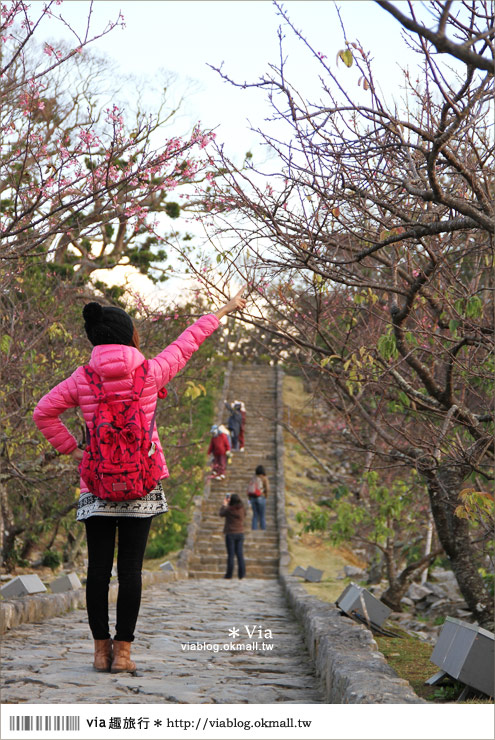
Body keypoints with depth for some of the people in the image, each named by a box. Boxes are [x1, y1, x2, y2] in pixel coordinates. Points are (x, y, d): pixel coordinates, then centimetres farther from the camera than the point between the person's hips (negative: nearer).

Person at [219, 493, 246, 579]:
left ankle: (229, 574, 3)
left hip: (230, 534, -3)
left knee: (231, 554, 1)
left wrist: (224, 505, 22)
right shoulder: (242, 509, -3)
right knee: (240, 554, 7)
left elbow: (222, 513, 6)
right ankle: (241, 573, 6)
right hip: (240, 533, 3)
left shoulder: (229, 509, -14)